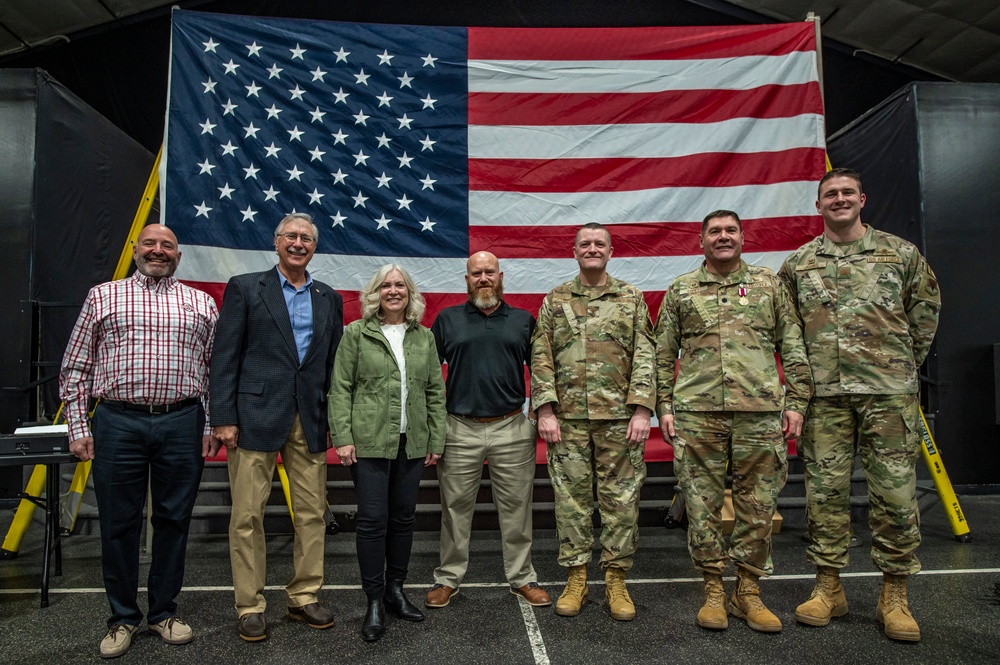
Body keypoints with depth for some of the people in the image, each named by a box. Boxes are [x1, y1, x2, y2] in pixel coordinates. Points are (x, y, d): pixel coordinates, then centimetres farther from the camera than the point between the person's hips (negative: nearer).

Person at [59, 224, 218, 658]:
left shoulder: (201, 304, 10)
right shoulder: (102, 297, 9)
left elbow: (215, 369, 10)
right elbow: (75, 368, 8)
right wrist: (78, 427, 1)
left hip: (181, 424, 1)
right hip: (118, 423, 0)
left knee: (173, 520, 9)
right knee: (118, 523, 8)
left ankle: (164, 611, 26)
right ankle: (122, 618, 25)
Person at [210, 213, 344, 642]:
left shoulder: (329, 299, 13)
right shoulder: (245, 287, 3)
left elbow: (334, 363, 13)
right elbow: (225, 357, -2)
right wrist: (223, 418, -9)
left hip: (311, 421, 4)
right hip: (256, 417, -3)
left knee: (312, 514, 8)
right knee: (247, 517, 3)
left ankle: (304, 597, 24)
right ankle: (250, 606, 19)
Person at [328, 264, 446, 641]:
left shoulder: (424, 337, 9)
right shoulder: (356, 333, 1)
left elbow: (435, 392, 9)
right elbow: (340, 389, -3)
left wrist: (436, 441, 4)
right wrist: (342, 438, -10)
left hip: (412, 443, 3)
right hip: (368, 441, -3)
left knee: (403, 518, 10)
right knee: (372, 520, -1)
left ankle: (395, 590, 27)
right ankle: (374, 602, 13)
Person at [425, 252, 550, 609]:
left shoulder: (524, 321, 9)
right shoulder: (447, 320, 7)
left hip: (513, 430, 1)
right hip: (459, 431, 0)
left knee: (516, 508, 8)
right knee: (455, 509, 9)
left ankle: (522, 577, 23)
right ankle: (448, 578, 24)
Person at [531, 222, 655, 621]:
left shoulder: (632, 299, 8)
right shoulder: (555, 301, 9)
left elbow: (645, 358, 1)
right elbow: (541, 359, 4)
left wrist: (642, 409, -8)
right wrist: (545, 410, -5)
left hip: (619, 416, 0)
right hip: (568, 417, 1)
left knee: (621, 499, 5)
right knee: (571, 498, 6)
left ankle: (616, 580, 19)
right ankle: (575, 579, 19)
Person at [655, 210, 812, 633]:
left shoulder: (768, 284, 12)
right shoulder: (680, 291, 10)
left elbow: (793, 348, 10)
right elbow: (663, 356, 9)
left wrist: (796, 403, 2)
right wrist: (663, 407, 3)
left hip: (760, 411, 1)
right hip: (697, 413, 0)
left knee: (758, 505, 7)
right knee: (702, 504, 5)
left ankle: (748, 591, 22)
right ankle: (713, 590, 20)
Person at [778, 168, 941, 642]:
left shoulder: (900, 253, 7)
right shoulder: (797, 264, 8)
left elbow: (925, 309, 15)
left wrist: (905, 363, 12)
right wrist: (806, 370, 9)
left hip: (888, 392, 0)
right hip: (824, 395, 1)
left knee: (895, 491, 2)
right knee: (826, 489, 4)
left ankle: (894, 596, 16)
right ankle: (828, 588, 17)